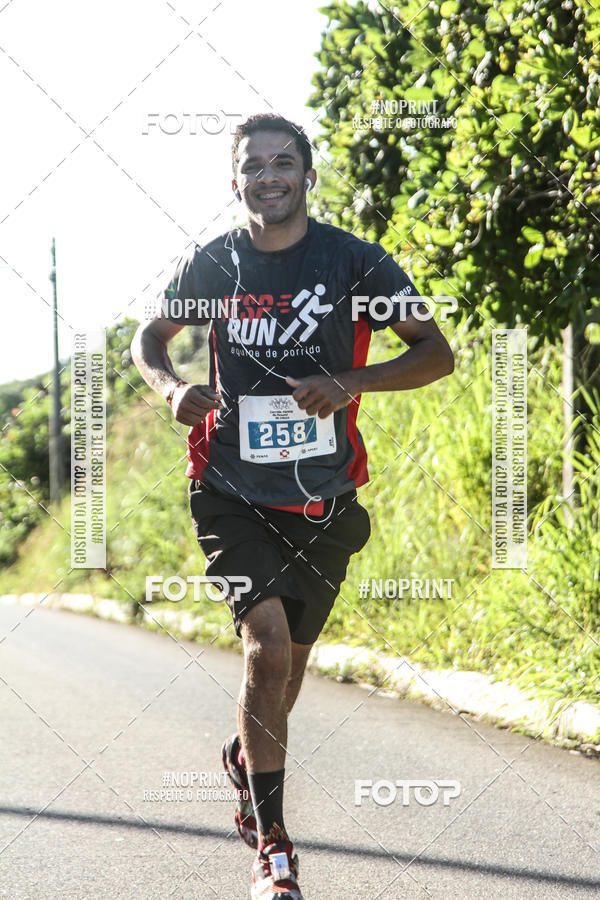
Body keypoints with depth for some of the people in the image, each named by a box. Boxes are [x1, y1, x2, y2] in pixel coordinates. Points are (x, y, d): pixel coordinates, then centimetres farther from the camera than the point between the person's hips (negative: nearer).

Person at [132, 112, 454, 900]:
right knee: (268, 643, -19)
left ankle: (245, 759, 49)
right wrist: (171, 387, -8)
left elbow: (437, 353, -6)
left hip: (323, 501, 1)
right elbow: (149, 337, 15)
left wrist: (350, 384, -22)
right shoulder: (210, 267, -1)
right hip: (233, 493, -1)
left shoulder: (355, 263, -6)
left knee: (288, 660, 15)